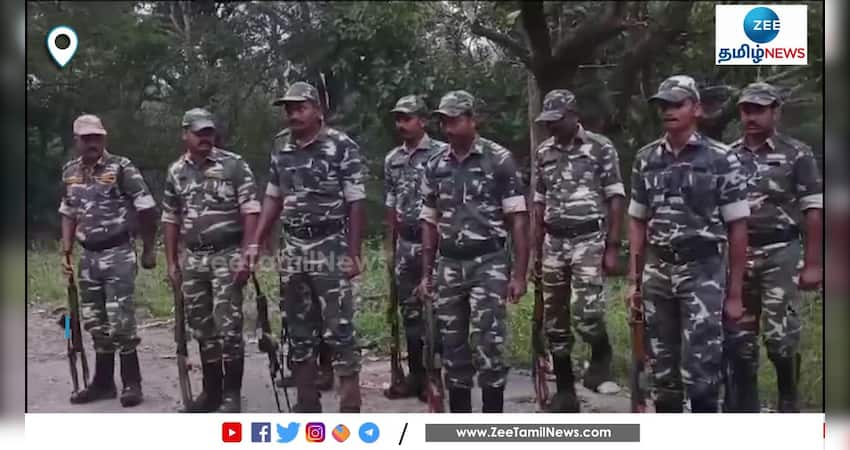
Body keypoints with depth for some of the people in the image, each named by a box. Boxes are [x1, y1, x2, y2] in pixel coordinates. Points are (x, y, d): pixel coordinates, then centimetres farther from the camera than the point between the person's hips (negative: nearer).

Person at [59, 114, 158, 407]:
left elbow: (147, 209, -8)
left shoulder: (121, 168, -11)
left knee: (121, 322, -5)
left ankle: (132, 383, 6)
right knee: (95, 322, 11)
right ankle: (103, 382, 21)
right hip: (88, 256, 6)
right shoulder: (70, 172, 7)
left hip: (118, 254, -6)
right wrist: (66, 252, 10)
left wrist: (148, 250, -4)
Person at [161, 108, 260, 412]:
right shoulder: (175, 172, 9)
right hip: (193, 259, 5)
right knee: (202, 329, 10)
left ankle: (232, 393, 2)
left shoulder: (234, 165, -5)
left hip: (228, 255, -5)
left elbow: (251, 211, -8)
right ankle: (211, 391, 21)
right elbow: (170, 219, 15)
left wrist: (246, 255, -15)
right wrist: (171, 262, 11)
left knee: (228, 327, -7)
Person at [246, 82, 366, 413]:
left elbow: (355, 203, -9)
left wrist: (353, 253, -13)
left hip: (331, 249, -6)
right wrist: (256, 243, 11)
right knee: (299, 331, 10)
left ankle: (350, 409, 0)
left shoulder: (342, 146, -8)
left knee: (339, 330, -5)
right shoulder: (281, 147, 9)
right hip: (292, 249, 6)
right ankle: (307, 404, 20)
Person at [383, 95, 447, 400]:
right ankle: (415, 375, 18)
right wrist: (391, 246, 14)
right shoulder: (392, 160, 11)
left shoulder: (442, 154, -7)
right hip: (405, 244, 6)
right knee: (410, 311, 10)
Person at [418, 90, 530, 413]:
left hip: (488, 263, -4)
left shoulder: (499, 159, -4)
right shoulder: (435, 165, 9)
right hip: (449, 265, 5)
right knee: (453, 346, 8)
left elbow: (518, 219, -5)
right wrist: (426, 274, 11)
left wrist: (519, 273, -10)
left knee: (488, 344, -7)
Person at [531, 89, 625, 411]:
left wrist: (612, 247, -10)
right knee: (555, 322, 6)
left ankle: (601, 355, 14)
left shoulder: (600, 147, -3)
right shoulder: (544, 152, 11)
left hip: (588, 240, -5)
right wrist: (537, 251, 12)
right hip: (554, 243, 5)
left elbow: (615, 199, -4)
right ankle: (565, 392, 16)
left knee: (585, 312, -18)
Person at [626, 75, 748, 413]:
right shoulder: (646, 159, 7)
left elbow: (737, 228, -4)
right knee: (662, 368, 11)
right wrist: (633, 278, 7)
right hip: (657, 273, 4)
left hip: (703, 273, -4)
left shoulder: (721, 159, -5)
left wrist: (734, 292, -5)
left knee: (700, 369, -7)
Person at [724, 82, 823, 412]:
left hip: (780, 254, -3)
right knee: (738, 337, 6)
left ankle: (788, 400, 15)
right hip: (737, 256, 4)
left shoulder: (796, 154, -1)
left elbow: (813, 213, -3)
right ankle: (744, 409, 18)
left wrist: (813, 264, -9)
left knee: (779, 335, -6)